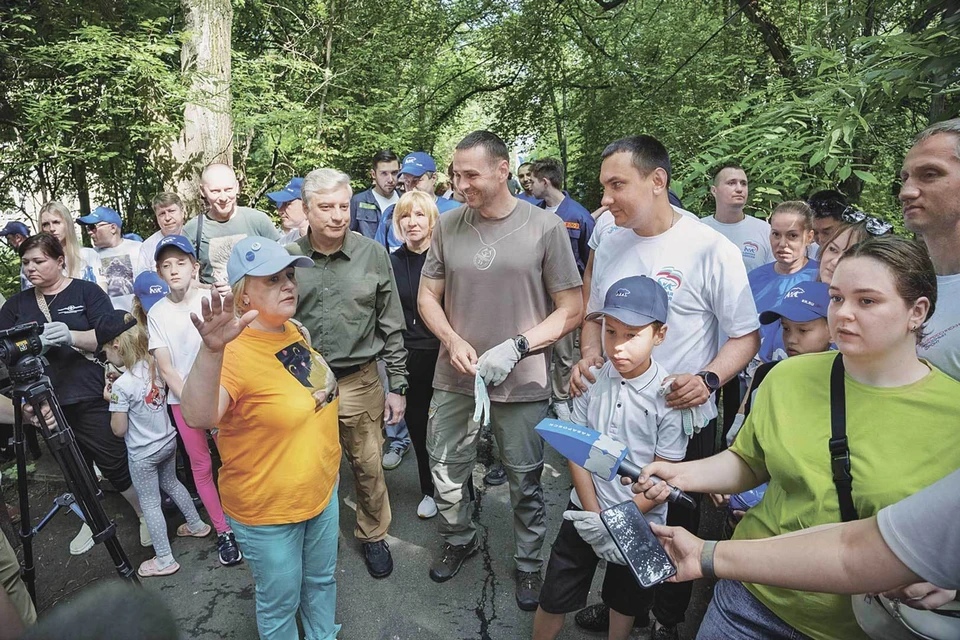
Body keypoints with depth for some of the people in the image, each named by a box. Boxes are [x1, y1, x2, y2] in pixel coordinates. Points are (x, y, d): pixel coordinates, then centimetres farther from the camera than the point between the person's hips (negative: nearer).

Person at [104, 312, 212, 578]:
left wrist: (111, 400, -5)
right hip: (168, 441, 7)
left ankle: (164, 560, 15)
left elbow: (119, 430, -17)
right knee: (171, 483, 28)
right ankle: (197, 524, 43)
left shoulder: (121, 386, -24)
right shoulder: (154, 366, -6)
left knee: (149, 503, 6)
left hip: (142, 454, -7)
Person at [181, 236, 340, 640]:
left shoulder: (294, 331, -2)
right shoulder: (235, 353, -27)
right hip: (269, 512, -7)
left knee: (321, 580, 27)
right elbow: (197, 417, -46)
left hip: (322, 490, 7)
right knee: (281, 603, 16)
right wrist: (211, 350, -60)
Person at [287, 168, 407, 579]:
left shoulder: (372, 255, -5)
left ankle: (373, 535, 36)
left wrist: (397, 386, 0)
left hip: (359, 382, -1)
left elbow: (391, 327, 0)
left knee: (369, 467, 11)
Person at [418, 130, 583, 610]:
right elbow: (427, 296, 8)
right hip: (455, 378, 3)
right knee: (446, 471, 16)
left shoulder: (544, 227, -9)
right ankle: (459, 540, 44)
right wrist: (453, 341, -10)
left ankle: (529, 564, 37)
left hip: (522, 384, -3)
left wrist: (516, 347, -17)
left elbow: (572, 309, -6)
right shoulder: (449, 225, 0)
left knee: (525, 483, 12)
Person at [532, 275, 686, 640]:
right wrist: (594, 514, -10)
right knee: (553, 601, 11)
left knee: (624, 603, 22)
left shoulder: (668, 397, -18)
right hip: (586, 511, 2)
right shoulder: (593, 379, -10)